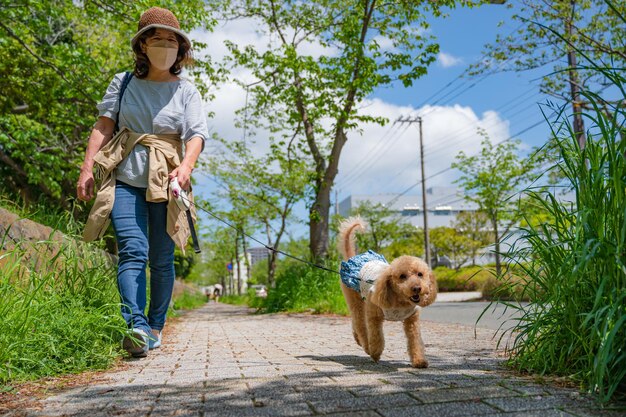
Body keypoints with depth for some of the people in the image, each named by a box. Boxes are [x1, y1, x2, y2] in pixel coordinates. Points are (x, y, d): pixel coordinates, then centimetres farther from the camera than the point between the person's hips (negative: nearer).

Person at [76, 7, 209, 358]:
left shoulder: (186, 92, 8)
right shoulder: (123, 83, 11)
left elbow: (197, 134, -5)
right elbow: (104, 125, 8)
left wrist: (186, 167, -24)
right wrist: (87, 167, -2)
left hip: (165, 182, 0)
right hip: (125, 178, 0)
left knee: (161, 259, 3)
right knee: (132, 251, -15)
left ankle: (156, 327, 17)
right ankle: (136, 327, -22)